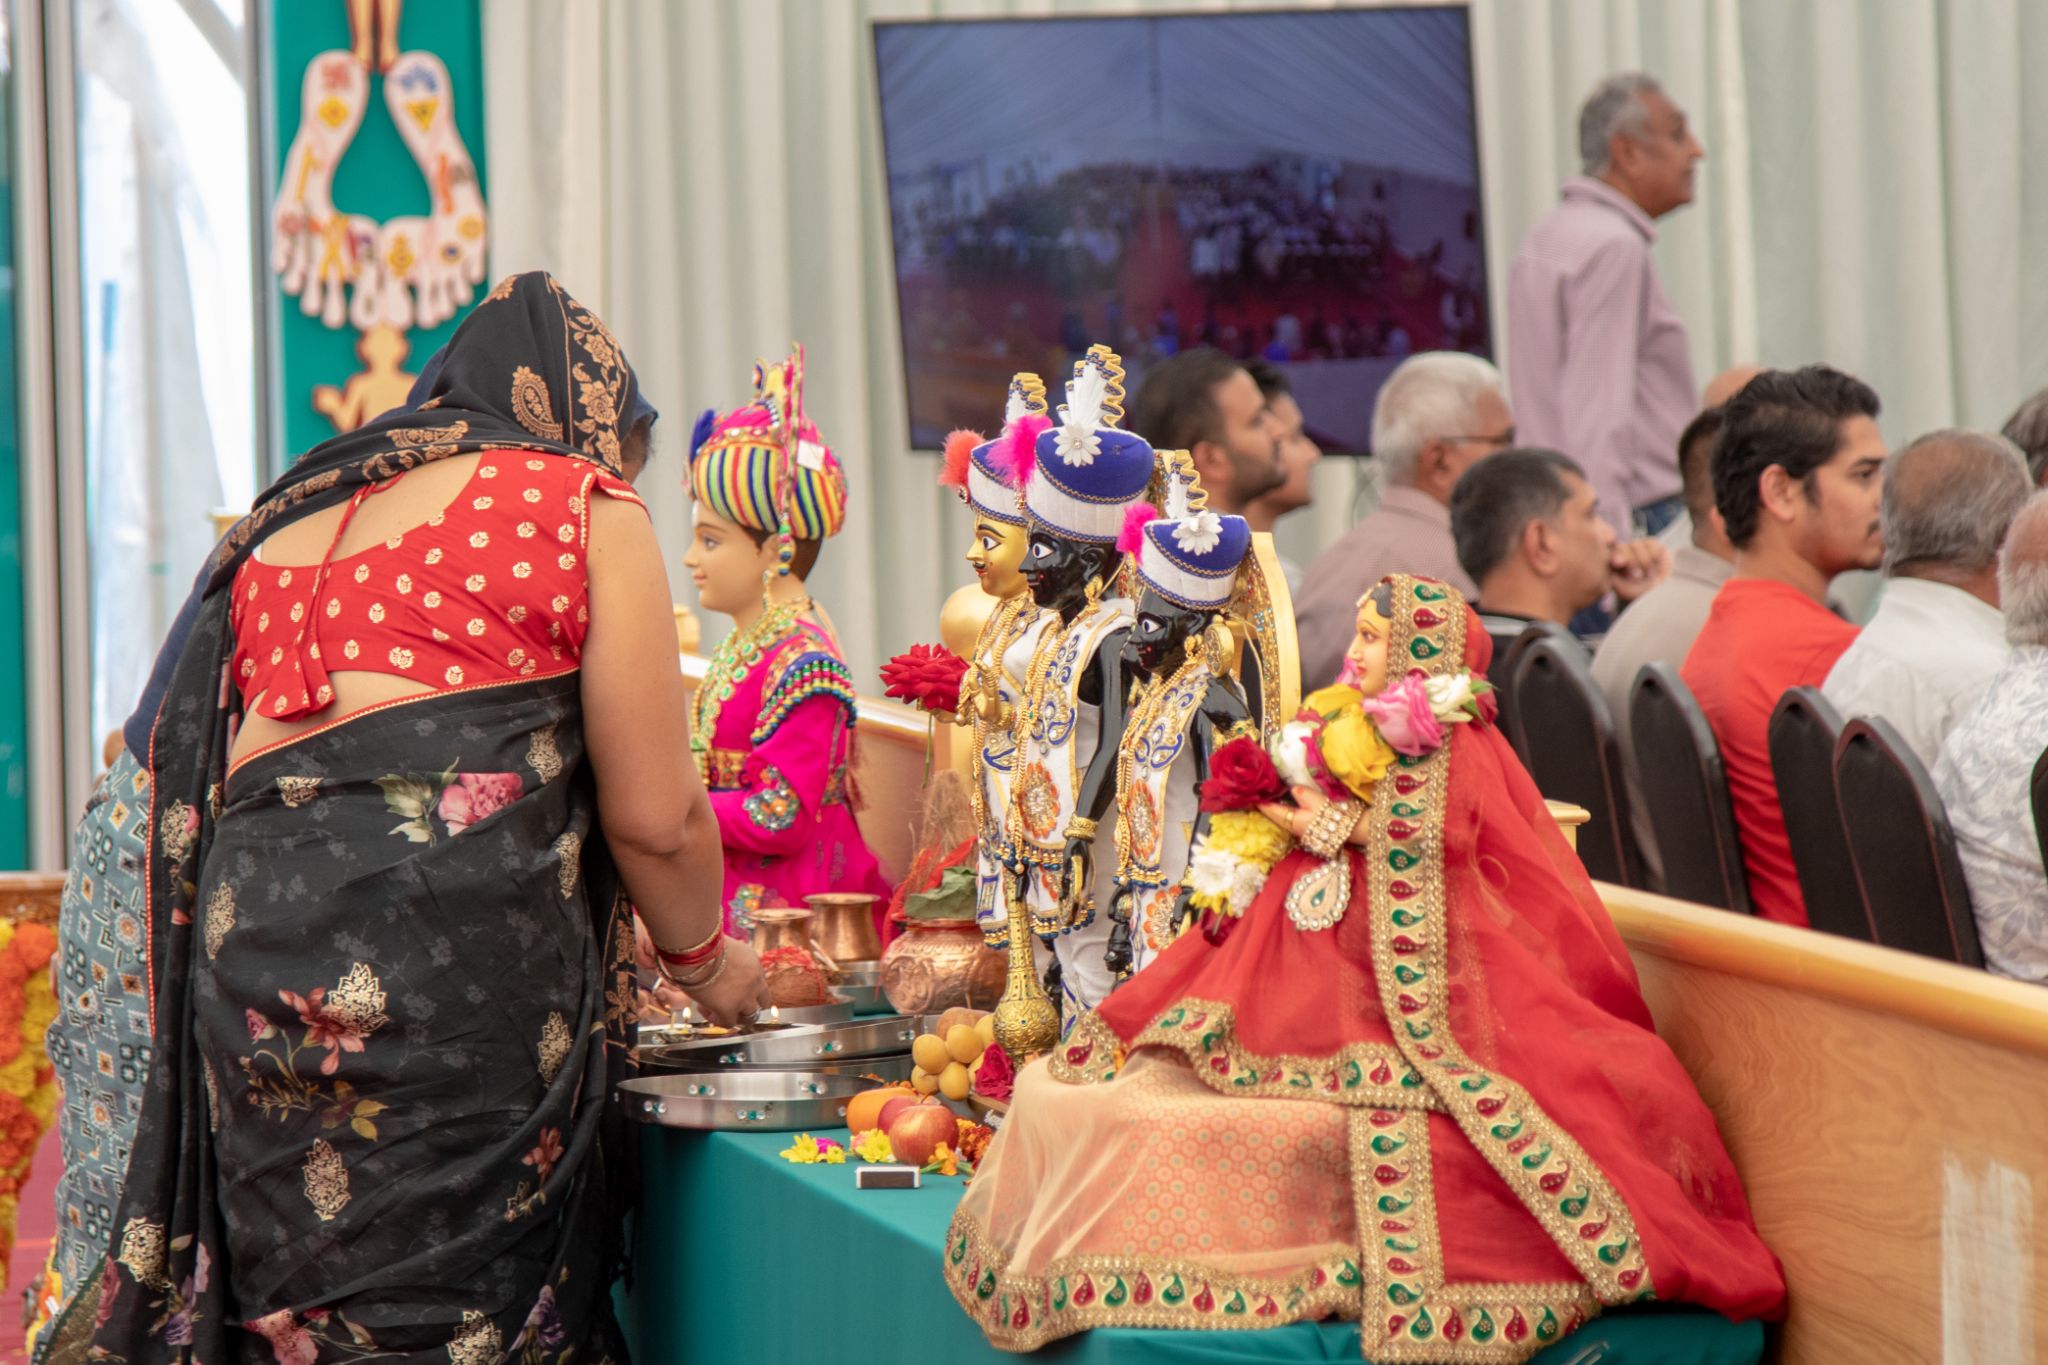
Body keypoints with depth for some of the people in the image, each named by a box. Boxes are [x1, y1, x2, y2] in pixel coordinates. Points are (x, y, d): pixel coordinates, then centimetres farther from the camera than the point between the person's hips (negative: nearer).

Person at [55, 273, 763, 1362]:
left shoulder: (291, 515, 25)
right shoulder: (584, 506, 6)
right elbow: (652, 815, 3)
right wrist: (704, 957, 20)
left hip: (248, 929, 6)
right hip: (459, 941, -6)